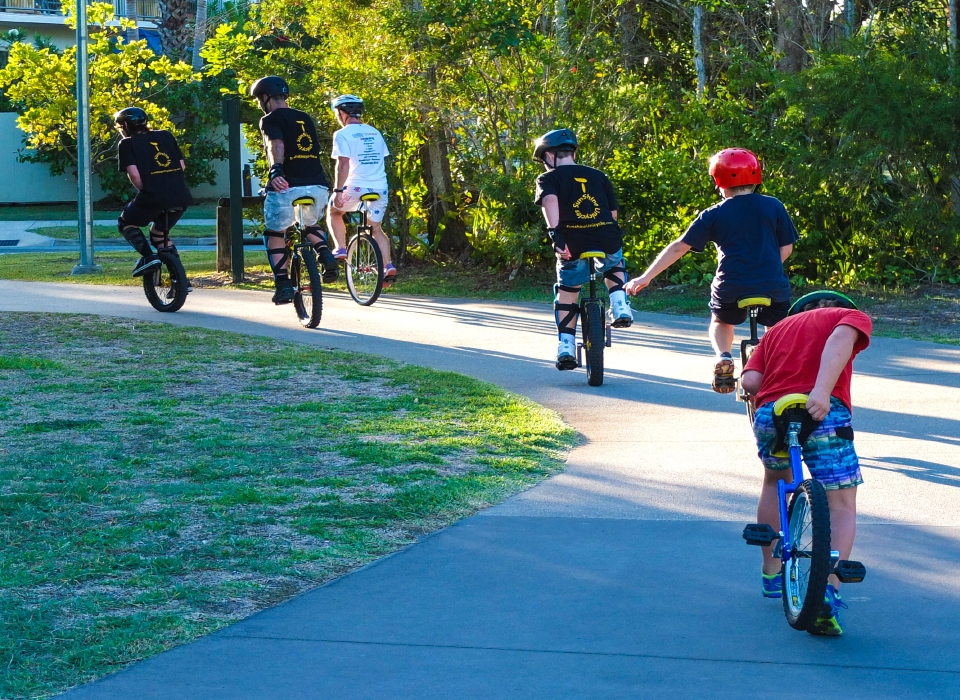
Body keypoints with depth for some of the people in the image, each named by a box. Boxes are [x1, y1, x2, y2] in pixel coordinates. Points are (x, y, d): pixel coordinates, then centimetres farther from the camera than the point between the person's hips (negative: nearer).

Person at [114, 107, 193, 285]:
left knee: (126, 223, 22)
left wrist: (145, 190, 8)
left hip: (153, 198, -5)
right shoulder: (166, 136, 19)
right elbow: (182, 165, 17)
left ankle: (148, 256, 0)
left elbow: (134, 174, -7)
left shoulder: (127, 144, 5)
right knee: (160, 233, 28)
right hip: (181, 198, 5)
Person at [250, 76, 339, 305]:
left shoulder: (271, 119, 0)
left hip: (286, 186, -6)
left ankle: (283, 284, 2)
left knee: (275, 234, 12)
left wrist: (276, 169, -36)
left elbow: (276, 145, -20)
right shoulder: (305, 118, 20)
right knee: (310, 224, 31)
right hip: (317, 185, 6)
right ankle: (326, 256, 6)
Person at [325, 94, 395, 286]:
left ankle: (340, 249, 6)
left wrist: (338, 190, -13)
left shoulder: (343, 134, -5)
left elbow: (343, 164, -14)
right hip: (380, 187, 5)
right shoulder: (375, 133, 14)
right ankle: (388, 266, -4)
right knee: (376, 228, 12)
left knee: (333, 212, 20)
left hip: (356, 186, -5)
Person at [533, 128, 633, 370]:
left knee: (567, 294, 18)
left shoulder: (550, 178, 9)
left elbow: (550, 200, -13)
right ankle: (619, 306, 15)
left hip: (574, 244, -3)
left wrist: (555, 233, -22)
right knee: (614, 266, 37)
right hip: (608, 240, 3)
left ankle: (566, 346, 10)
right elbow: (613, 212, 18)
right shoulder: (598, 176, 21)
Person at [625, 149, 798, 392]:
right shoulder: (773, 207, 3)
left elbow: (679, 247, 2)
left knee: (721, 323, 30)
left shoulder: (714, 215, 1)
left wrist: (646, 277, 6)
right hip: (773, 287, 0)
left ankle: (723, 356, 1)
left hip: (731, 289, 0)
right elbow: (786, 248, 6)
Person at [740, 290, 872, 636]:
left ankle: (771, 573, 39)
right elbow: (841, 338, -7)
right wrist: (820, 391, -21)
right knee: (842, 505, 8)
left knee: (776, 481, 33)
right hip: (825, 412, -4)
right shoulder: (852, 316, 21)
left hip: (769, 414, 4)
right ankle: (829, 587, -14)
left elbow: (749, 381, 11)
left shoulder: (779, 328, 32)